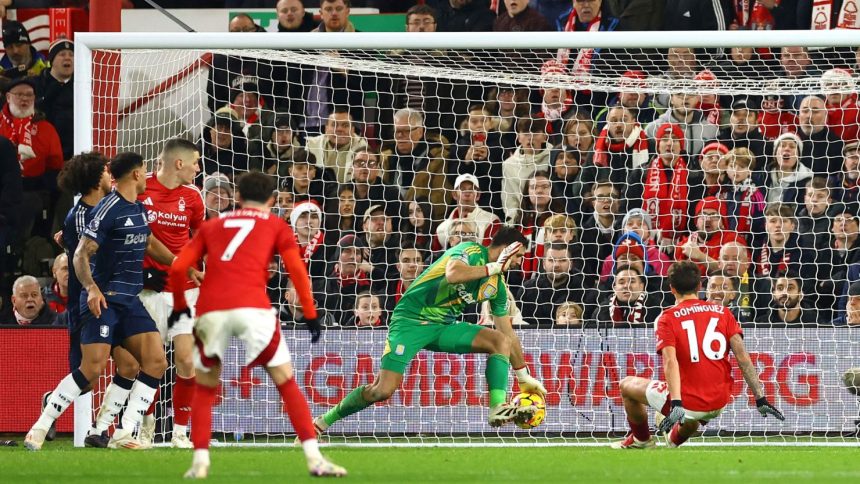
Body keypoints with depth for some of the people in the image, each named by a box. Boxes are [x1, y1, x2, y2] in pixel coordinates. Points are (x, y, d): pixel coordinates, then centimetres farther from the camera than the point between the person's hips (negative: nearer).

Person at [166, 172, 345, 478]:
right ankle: (314, 459, 0)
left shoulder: (211, 226, 26)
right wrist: (311, 315, 9)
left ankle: (200, 462, 6)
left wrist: (180, 307, 32)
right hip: (253, 309, -2)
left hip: (211, 312, 2)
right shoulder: (276, 226, 20)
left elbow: (178, 268, 18)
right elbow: (296, 270, 7)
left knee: (205, 389, 20)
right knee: (286, 383, 9)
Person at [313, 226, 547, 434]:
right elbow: (453, 274, -37)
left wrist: (525, 377, 17)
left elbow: (508, 333, 16)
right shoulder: (472, 252, -13)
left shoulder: (498, 286, 8)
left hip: (444, 327, 7)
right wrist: (495, 267, -25)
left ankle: (498, 410, -20)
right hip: (411, 320, -7)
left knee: (500, 340, -11)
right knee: (383, 389, -19)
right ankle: (322, 423, -1)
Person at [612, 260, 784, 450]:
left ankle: (641, 439, 36)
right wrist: (761, 399, -2)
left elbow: (670, 361, -17)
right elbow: (743, 357, -1)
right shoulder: (723, 313, 7)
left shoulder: (667, 319, -2)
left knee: (627, 385, 21)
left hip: (687, 404, -5)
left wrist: (676, 404, -27)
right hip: (720, 404, 5)